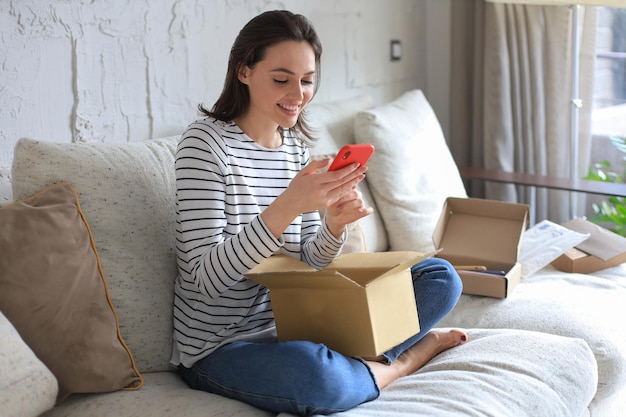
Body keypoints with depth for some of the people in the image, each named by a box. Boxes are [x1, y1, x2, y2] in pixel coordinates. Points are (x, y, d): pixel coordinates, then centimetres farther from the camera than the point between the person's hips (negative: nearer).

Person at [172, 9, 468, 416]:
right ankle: (397, 364, -5)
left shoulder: (297, 148, 6)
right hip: (221, 347, -6)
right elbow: (207, 278, -22)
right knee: (314, 374, -38)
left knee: (441, 276, 4)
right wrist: (286, 207, -34)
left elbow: (305, 265, 6)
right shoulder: (207, 142, -14)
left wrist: (335, 224, -16)